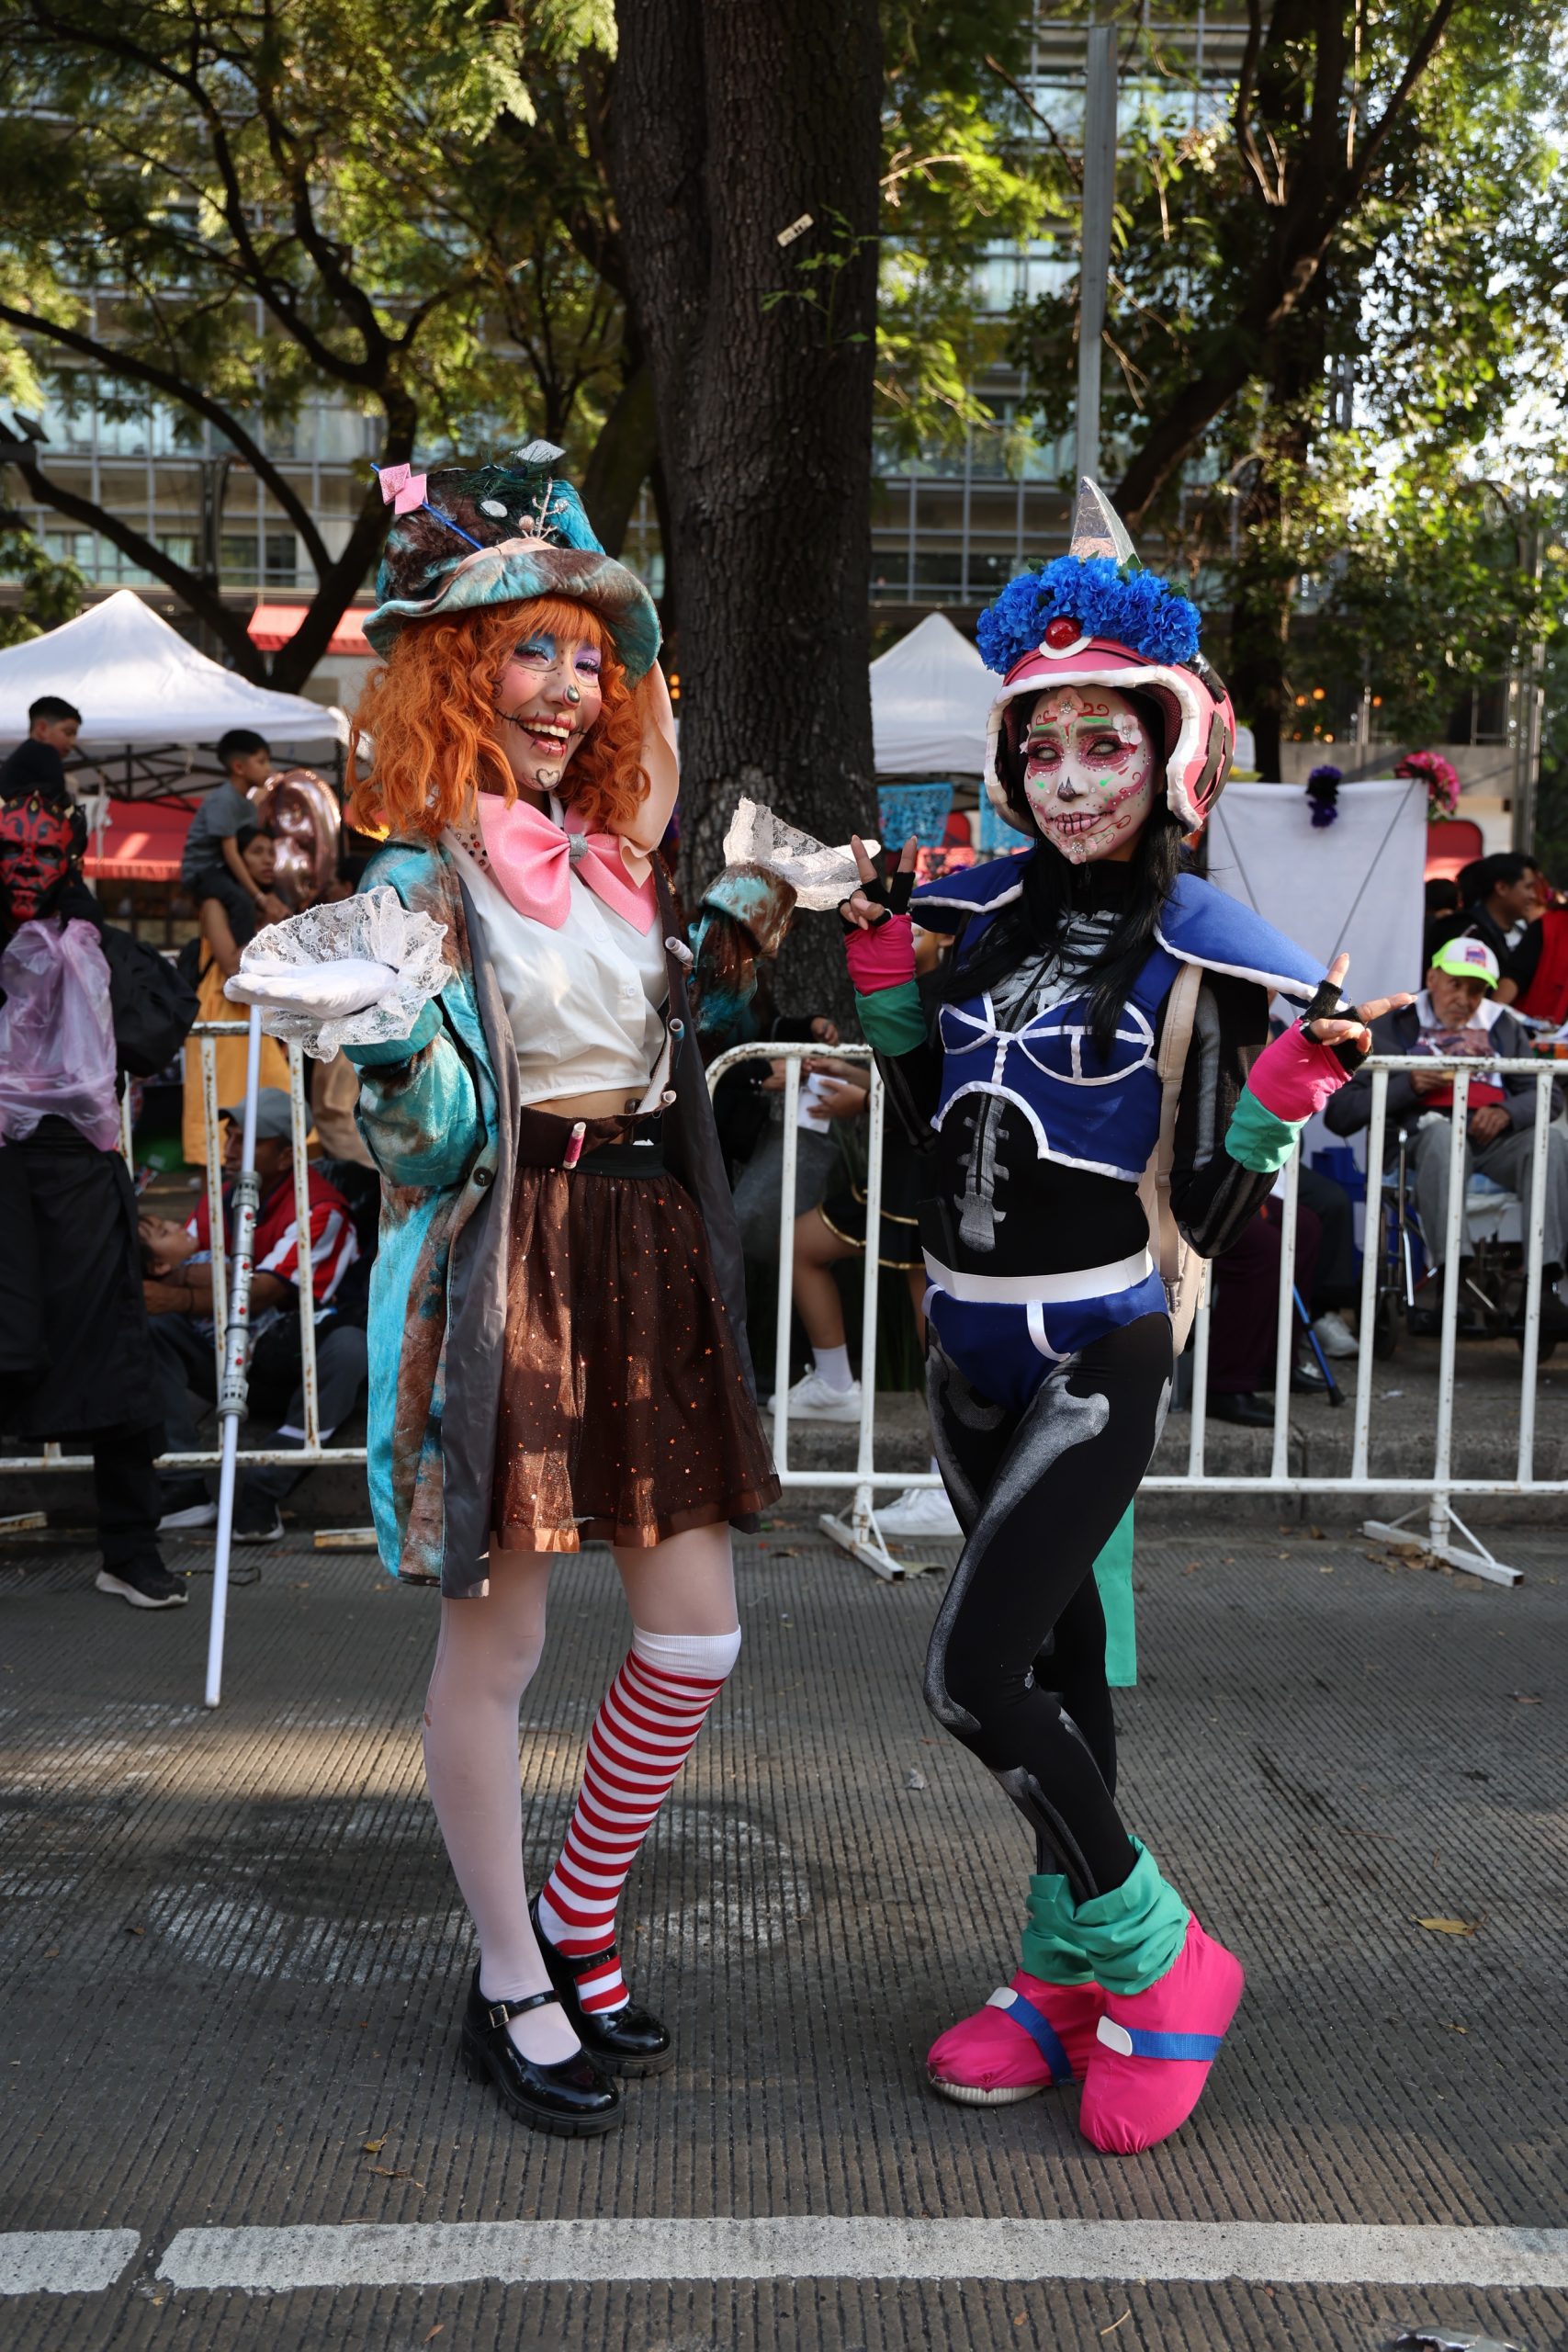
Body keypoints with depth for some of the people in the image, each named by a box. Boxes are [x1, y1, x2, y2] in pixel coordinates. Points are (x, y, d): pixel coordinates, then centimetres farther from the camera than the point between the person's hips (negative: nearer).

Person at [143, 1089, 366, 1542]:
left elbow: (262, 1294, -25)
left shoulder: (320, 1208, -15)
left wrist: (176, 1298, -35)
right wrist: (170, 1262, -26)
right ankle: (184, 1489, -20)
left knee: (349, 1347, -37)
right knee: (150, 1328, -15)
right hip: (234, 1357, 6)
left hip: (300, 1362, -5)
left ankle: (265, 1493, -31)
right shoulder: (220, 1200, 6)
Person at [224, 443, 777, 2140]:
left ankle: (574, 1923, 29)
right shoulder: (420, 883, -9)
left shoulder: (610, 854, 11)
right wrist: (380, 1041, -25)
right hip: (501, 1274, -7)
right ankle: (511, 1988, 23)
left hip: (645, 1257, 7)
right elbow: (434, 1137, -12)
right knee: (494, 1639, 6)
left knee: (695, 1630, 8)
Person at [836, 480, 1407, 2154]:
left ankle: (1158, 1961, 12)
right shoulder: (983, 912, 4)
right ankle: (1070, 1974, 32)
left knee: (971, 1675, -10)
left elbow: (1212, 1216, -10)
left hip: (1096, 1357, -6)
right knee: (1055, 1650, 16)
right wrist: (880, 956, 4)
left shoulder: (1212, 950, -11)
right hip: (969, 1343, 6)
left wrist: (1291, 1087, -25)